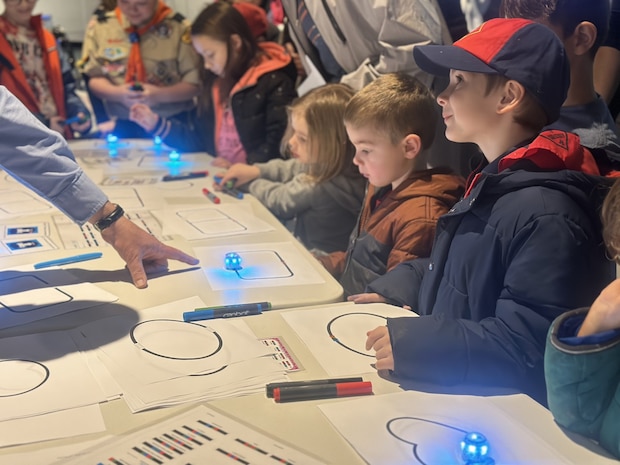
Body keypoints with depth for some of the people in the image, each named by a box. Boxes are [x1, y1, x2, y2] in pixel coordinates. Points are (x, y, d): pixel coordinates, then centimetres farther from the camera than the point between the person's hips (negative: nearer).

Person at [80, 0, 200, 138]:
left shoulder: (178, 27, -3)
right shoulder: (98, 25, 4)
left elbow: (195, 83, -4)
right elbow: (91, 77, 4)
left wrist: (160, 95, -20)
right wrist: (117, 94, -16)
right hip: (119, 125, 3)